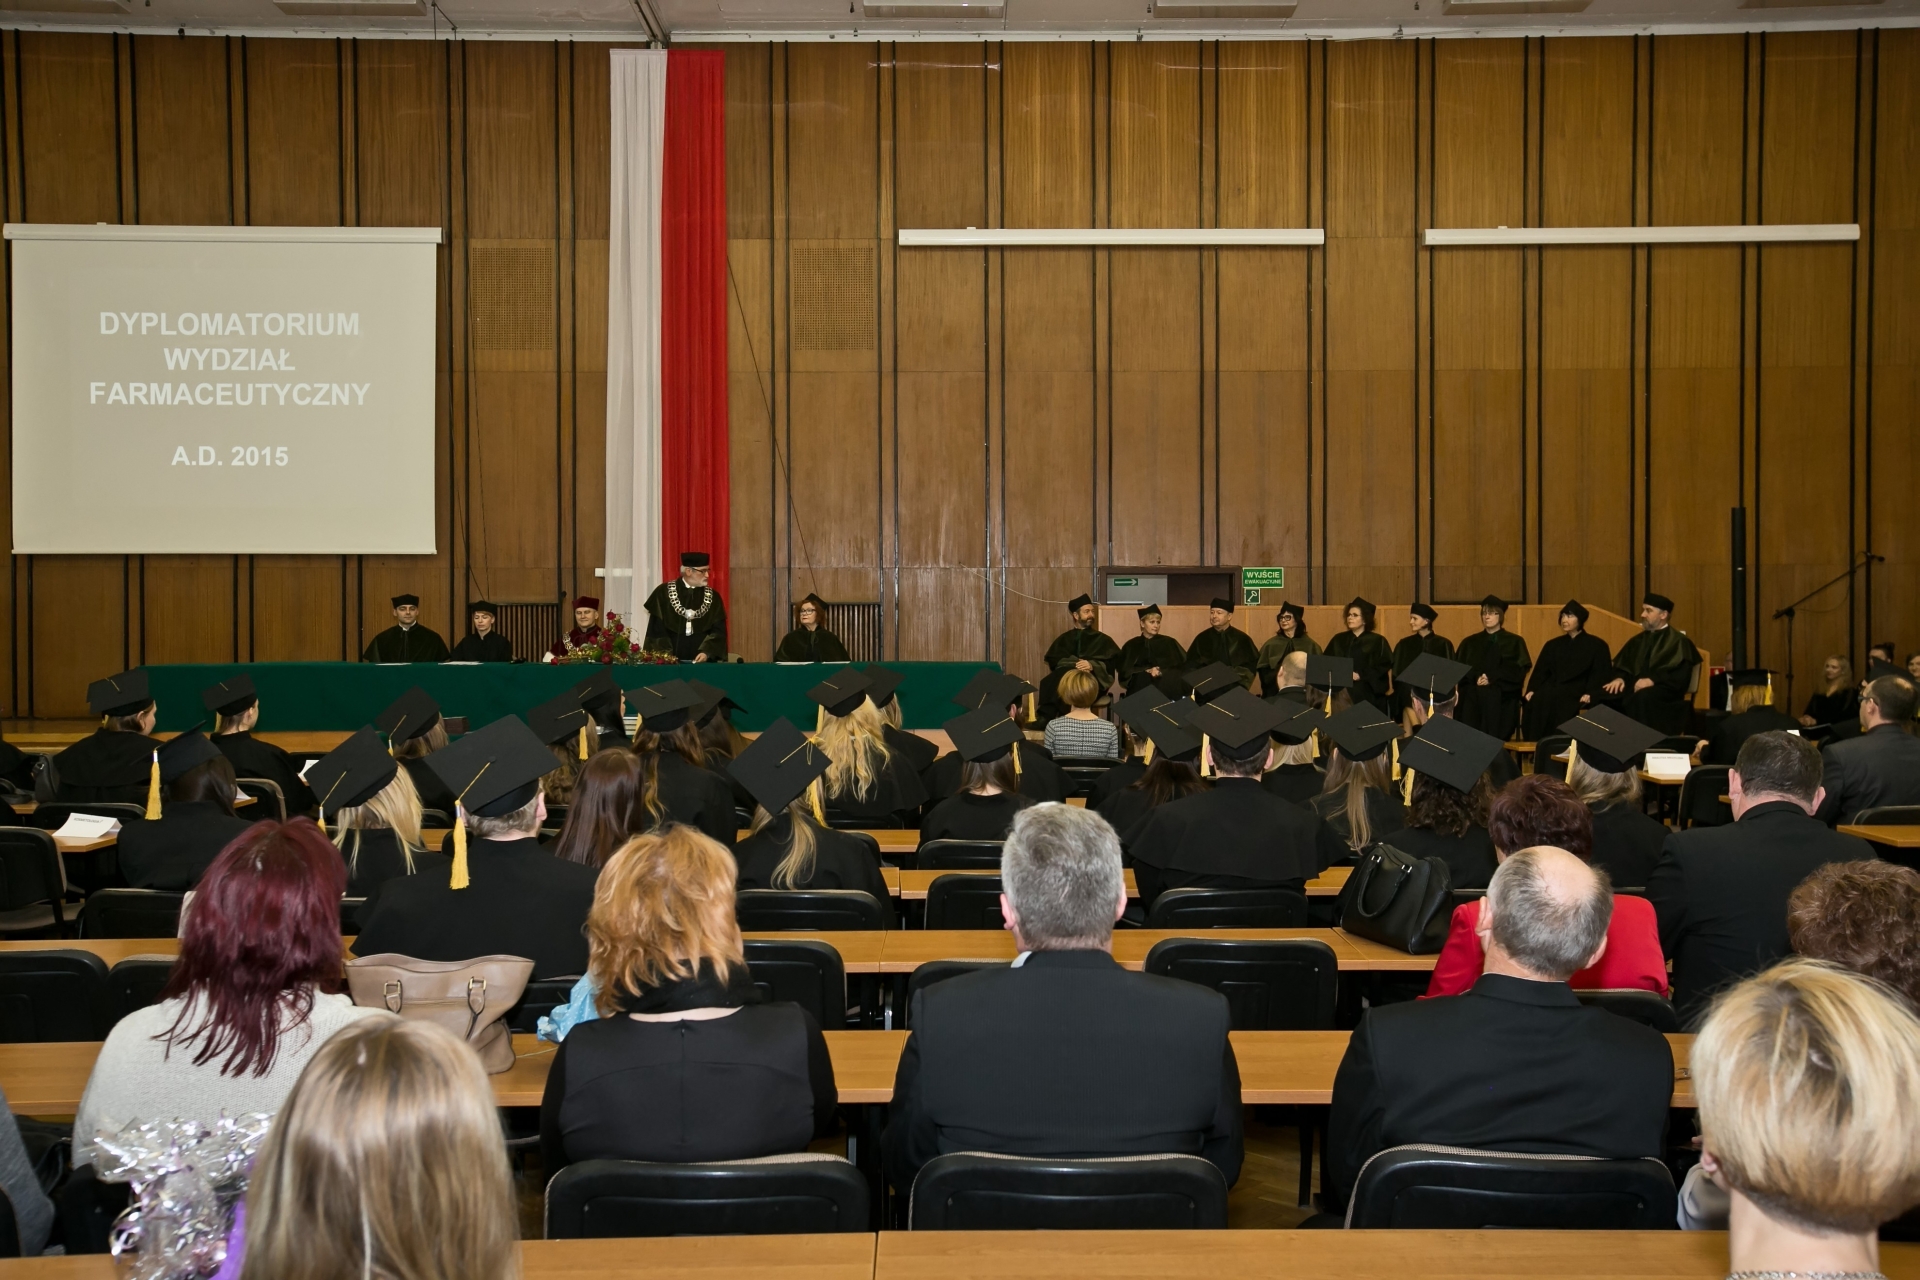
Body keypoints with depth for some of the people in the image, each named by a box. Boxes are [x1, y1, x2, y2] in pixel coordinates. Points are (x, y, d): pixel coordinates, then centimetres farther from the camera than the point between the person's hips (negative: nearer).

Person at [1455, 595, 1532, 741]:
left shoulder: (1514, 642, 8)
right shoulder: (1469, 642, 16)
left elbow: (1519, 671, -2)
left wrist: (1492, 678, -13)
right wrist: (1475, 678, -13)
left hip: (1500, 702, -2)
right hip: (1471, 703, 2)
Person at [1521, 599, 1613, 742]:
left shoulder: (1596, 645, 9)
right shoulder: (1552, 645, 21)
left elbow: (1602, 675, 1)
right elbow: (1541, 671, 16)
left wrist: (1590, 694, -18)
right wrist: (1532, 690, -4)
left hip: (1577, 695, -4)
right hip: (1553, 692, 4)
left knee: (1552, 701, -37)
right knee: (1535, 702, -31)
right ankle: (1536, 743, -29)